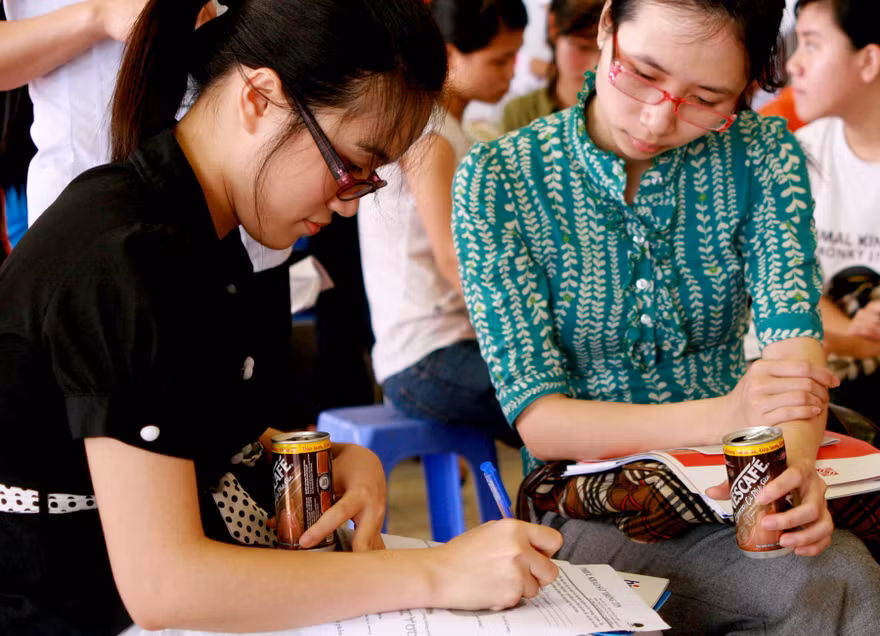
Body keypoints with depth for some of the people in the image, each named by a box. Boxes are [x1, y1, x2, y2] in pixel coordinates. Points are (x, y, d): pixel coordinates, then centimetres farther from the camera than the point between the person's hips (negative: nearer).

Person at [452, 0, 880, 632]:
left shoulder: (763, 154, 0)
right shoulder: (498, 180, -8)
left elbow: (793, 335, -13)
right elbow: (538, 420, -12)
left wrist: (793, 466, -36)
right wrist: (717, 417, -28)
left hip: (734, 499, 2)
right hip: (589, 514, -2)